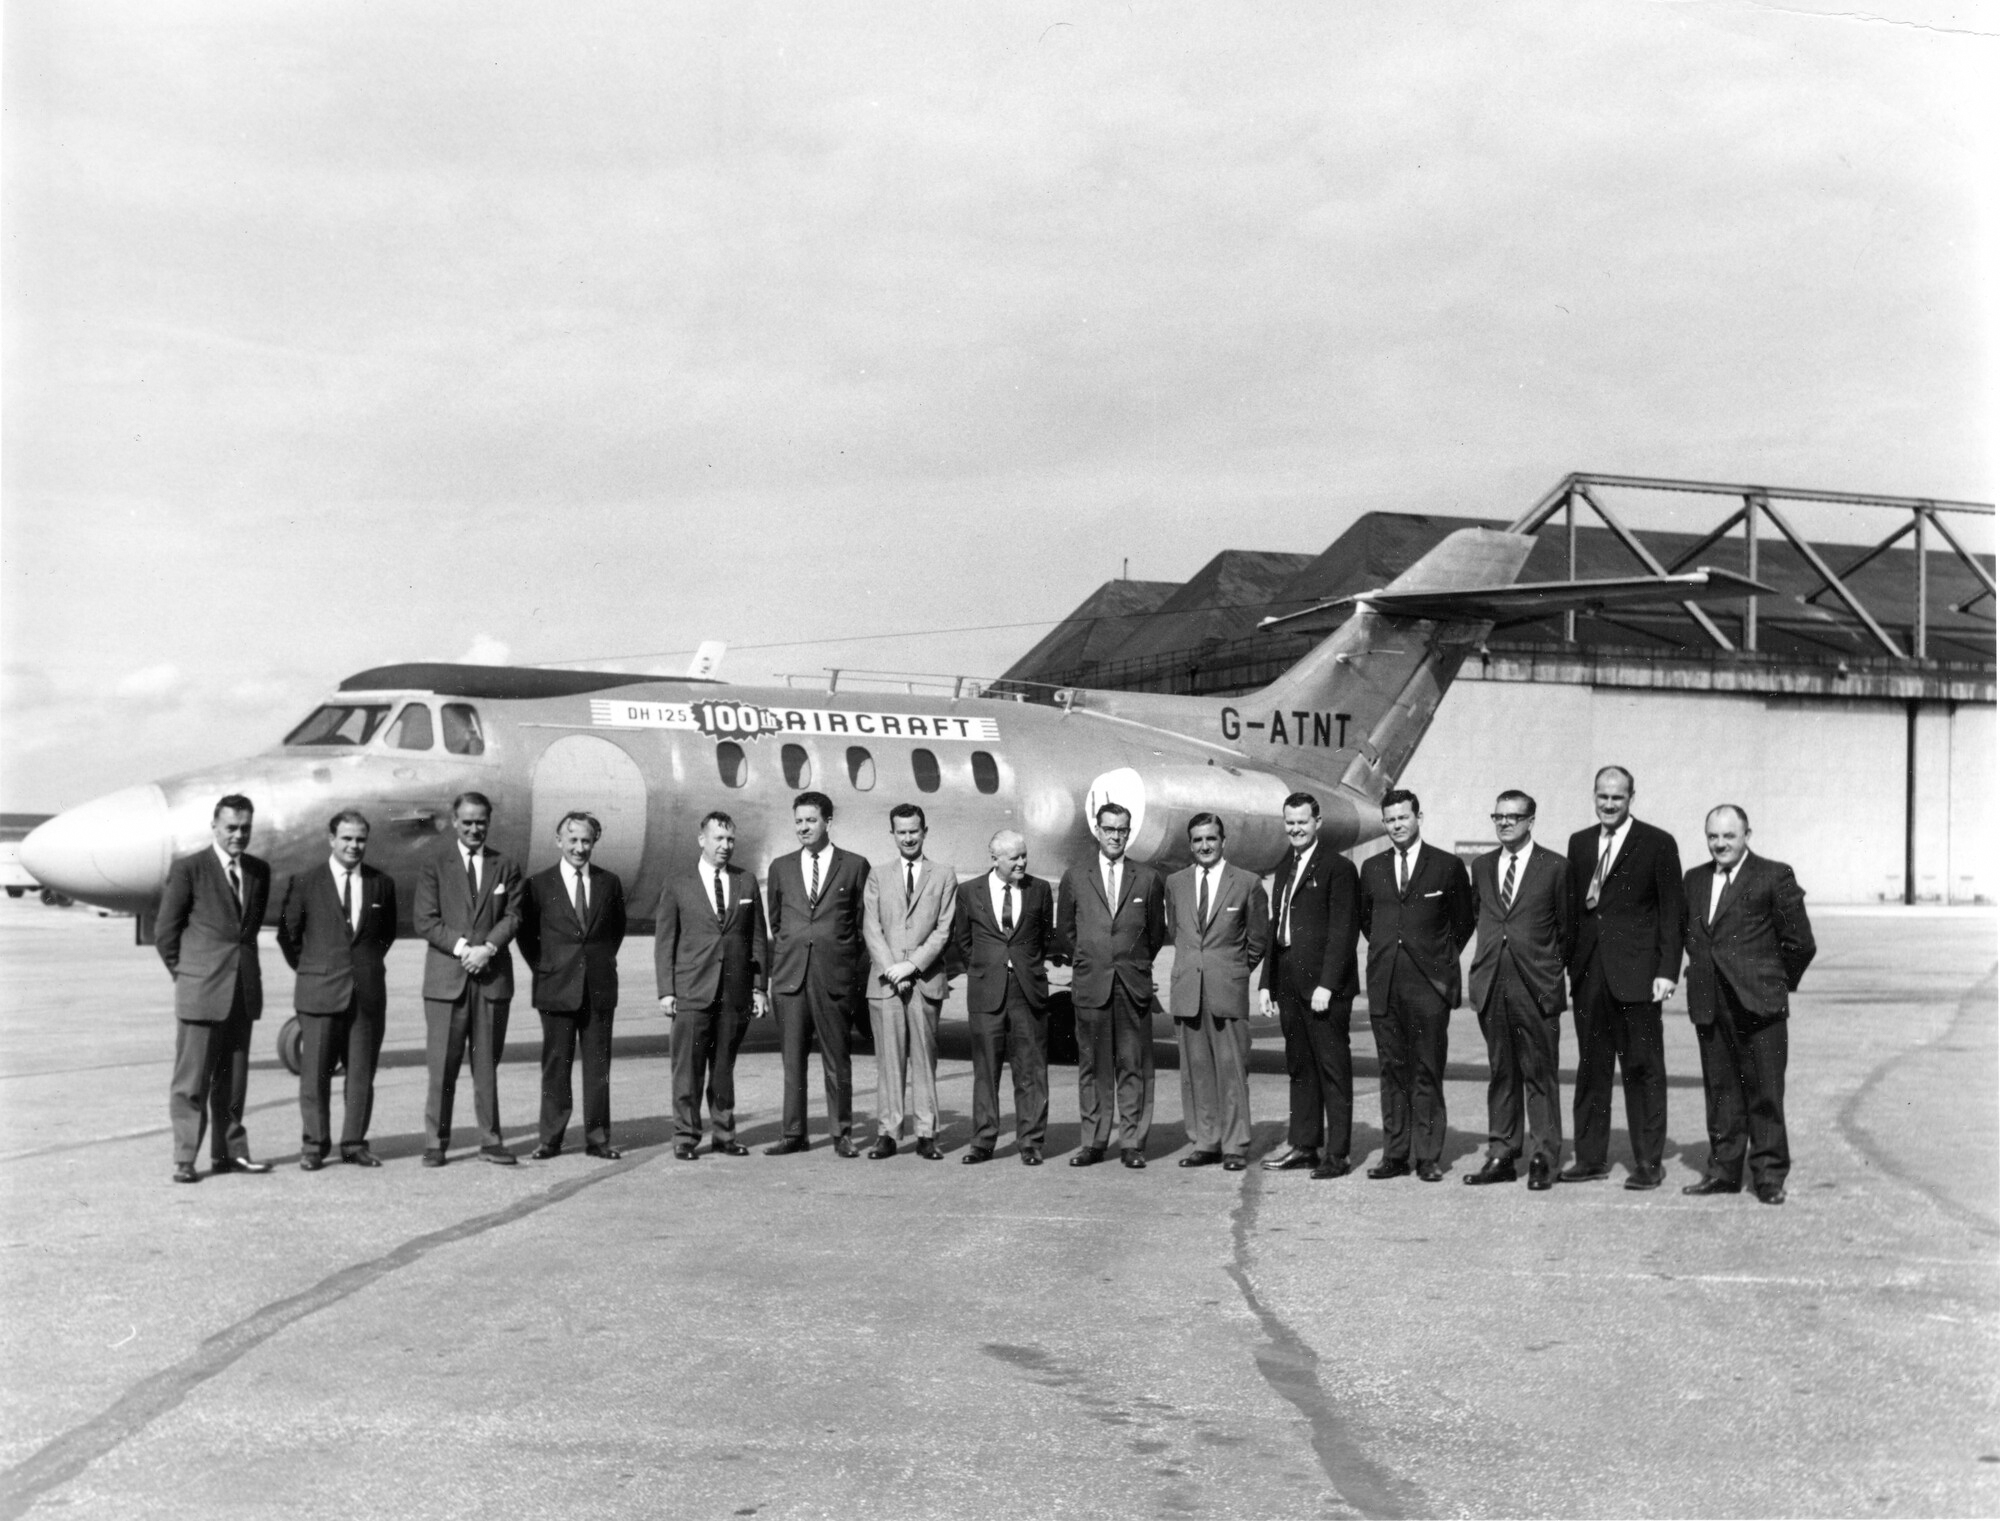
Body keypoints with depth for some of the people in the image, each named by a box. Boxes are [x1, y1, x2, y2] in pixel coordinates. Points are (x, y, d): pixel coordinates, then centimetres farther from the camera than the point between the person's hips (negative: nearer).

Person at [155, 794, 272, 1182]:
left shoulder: (259, 871, 10)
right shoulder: (188, 869, -5)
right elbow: (165, 931, -1)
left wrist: (245, 967, 12)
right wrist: (186, 974, 1)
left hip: (244, 990, 5)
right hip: (200, 990, -5)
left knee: (234, 1078, 10)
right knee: (191, 1079, -1)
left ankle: (229, 1152, 18)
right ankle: (185, 1159, 3)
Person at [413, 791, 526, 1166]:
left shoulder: (506, 866, 10)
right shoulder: (433, 864, 4)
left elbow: (512, 916, 3)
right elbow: (424, 920, -3)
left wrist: (487, 948, -13)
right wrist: (462, 948, -14)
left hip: (493, 977, 2)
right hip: (446, 978, -2)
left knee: (488, 1065, 6)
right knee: (442, 1067, 0)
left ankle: (490, 1142, 12)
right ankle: (435, 1143, 8)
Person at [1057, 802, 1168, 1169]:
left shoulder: (1148, 880, 7)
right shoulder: (1075, 878, 7)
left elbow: (1157, 932, 14)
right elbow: (1064, 930, 15)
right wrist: (1086, 963, 12)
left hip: (1134, 986, 0)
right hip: (1090, 985, 0)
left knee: (1134, 1066, 0)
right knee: (1092, 1066, 2)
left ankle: (1132, 1143, 6)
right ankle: (1093, 1142, 8)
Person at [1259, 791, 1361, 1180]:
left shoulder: (1338, 868, -6)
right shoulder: (1283, 869, 18)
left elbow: (1343, 932, -12)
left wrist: (1326, 985, -18)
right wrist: (1266, 983, 14)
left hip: (1323, 986, -7)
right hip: (1288, 984, 7)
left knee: (1333, 1070, -1)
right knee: (1299, 1068, 12)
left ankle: (1337, 1154, 3)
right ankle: (1304, 1145, 19)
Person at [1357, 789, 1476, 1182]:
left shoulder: (1448, 866, 1)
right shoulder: (1372, 868, 12)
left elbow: (1465, 920, 9)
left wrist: (1442, 959, 8)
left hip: (1429, 985, -3)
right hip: (1385, 984, 3)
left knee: (1427, 1072, -2)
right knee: (1392, 1071, 6)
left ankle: (1429, 1156, 3)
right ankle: (1395, 1154, 10)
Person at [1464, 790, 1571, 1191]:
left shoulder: (1554, 868, -1)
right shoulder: (1482, 867, 13)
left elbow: (1565, 927, 3)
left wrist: (1555, 971, 3)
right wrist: (1483, 969, 14)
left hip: (1536, 985, -4)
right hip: (1492, 985, 4)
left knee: (1541, 1074, 0)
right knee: (1500, 1073, 9)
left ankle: (1544, 1159, 6)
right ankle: (1501, 1155, 15)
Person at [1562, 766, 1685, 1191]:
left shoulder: (1658, 844, -1)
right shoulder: (1579, 843, 13)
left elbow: (1671, 912, -3)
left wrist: (1666, 971, -10)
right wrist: (1569, 964, 8)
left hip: (1635, 972, -5)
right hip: (1589, 972, 5)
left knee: (1643, 1068, 0)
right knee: (1591, 1066, 9)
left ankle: (1648, 1163, 7)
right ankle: (1591, 1158, 17)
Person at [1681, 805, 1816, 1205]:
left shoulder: (1774, 876, -4)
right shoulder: (1694, 880, 14)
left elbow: (1800, 942, -2)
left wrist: (1778, 984, 5)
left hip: (1757, 1005, -5)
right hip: (1709, 1005, 5)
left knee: (1765, 1093, -1)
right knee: (1720, 1090, 10)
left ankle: (1770, 1175, 7)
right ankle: (1724, 1169, 18)